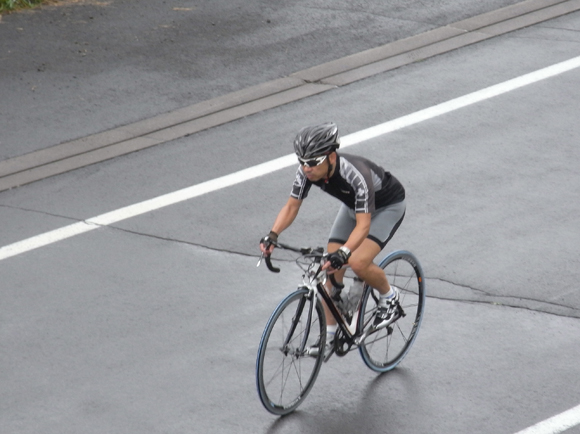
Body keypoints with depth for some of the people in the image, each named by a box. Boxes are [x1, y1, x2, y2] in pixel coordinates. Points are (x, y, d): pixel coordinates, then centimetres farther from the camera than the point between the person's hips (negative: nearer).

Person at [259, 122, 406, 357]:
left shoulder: (356, 175, -41)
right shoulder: (307, 172, -24)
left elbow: (363, 225, -44)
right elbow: (291, 206, -15)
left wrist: (343, 253, -59)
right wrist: (272, 235, -32)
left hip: (388, 206, -6)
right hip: (352, 205, 7)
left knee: (358, 263, -26)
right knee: (331, 269, -3)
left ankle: (389, 295, 4)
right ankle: (329, 335, 9)